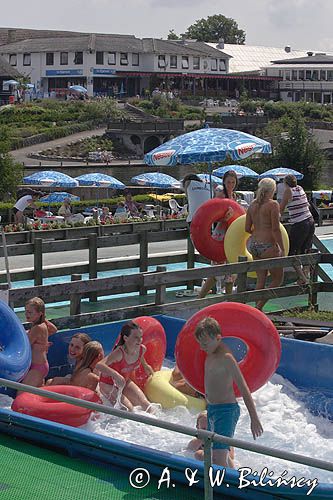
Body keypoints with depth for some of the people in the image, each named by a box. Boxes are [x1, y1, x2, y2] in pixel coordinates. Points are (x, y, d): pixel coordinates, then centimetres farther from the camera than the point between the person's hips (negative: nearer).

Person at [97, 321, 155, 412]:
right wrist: (115, 375, -59)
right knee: (128, 408, -22)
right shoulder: (119, 353, -36)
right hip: (108, 384, -7)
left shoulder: (142, 349, -15)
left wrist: (145, 365, 26)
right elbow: (99, 365, -49)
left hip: (125, 381, 7)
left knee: (146, 405, -4)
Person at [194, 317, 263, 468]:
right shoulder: (210, 355, 9)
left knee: (219, 457, -18)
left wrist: (254, 418, -19)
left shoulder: (226, 358, -19)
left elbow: (244, 389, -18)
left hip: (227, 410, -10)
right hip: (212, 409, 10)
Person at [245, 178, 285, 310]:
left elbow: (247, 228, 10)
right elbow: (276, 229, -15)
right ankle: (259, 306, -4)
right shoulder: (273, 204, -11)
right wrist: (282, 248, -10)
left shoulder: (253, 204, 8)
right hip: (268, 246, -7)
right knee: (277, 279, 7)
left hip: (254, 245, 7)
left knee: (260, 280, 14)